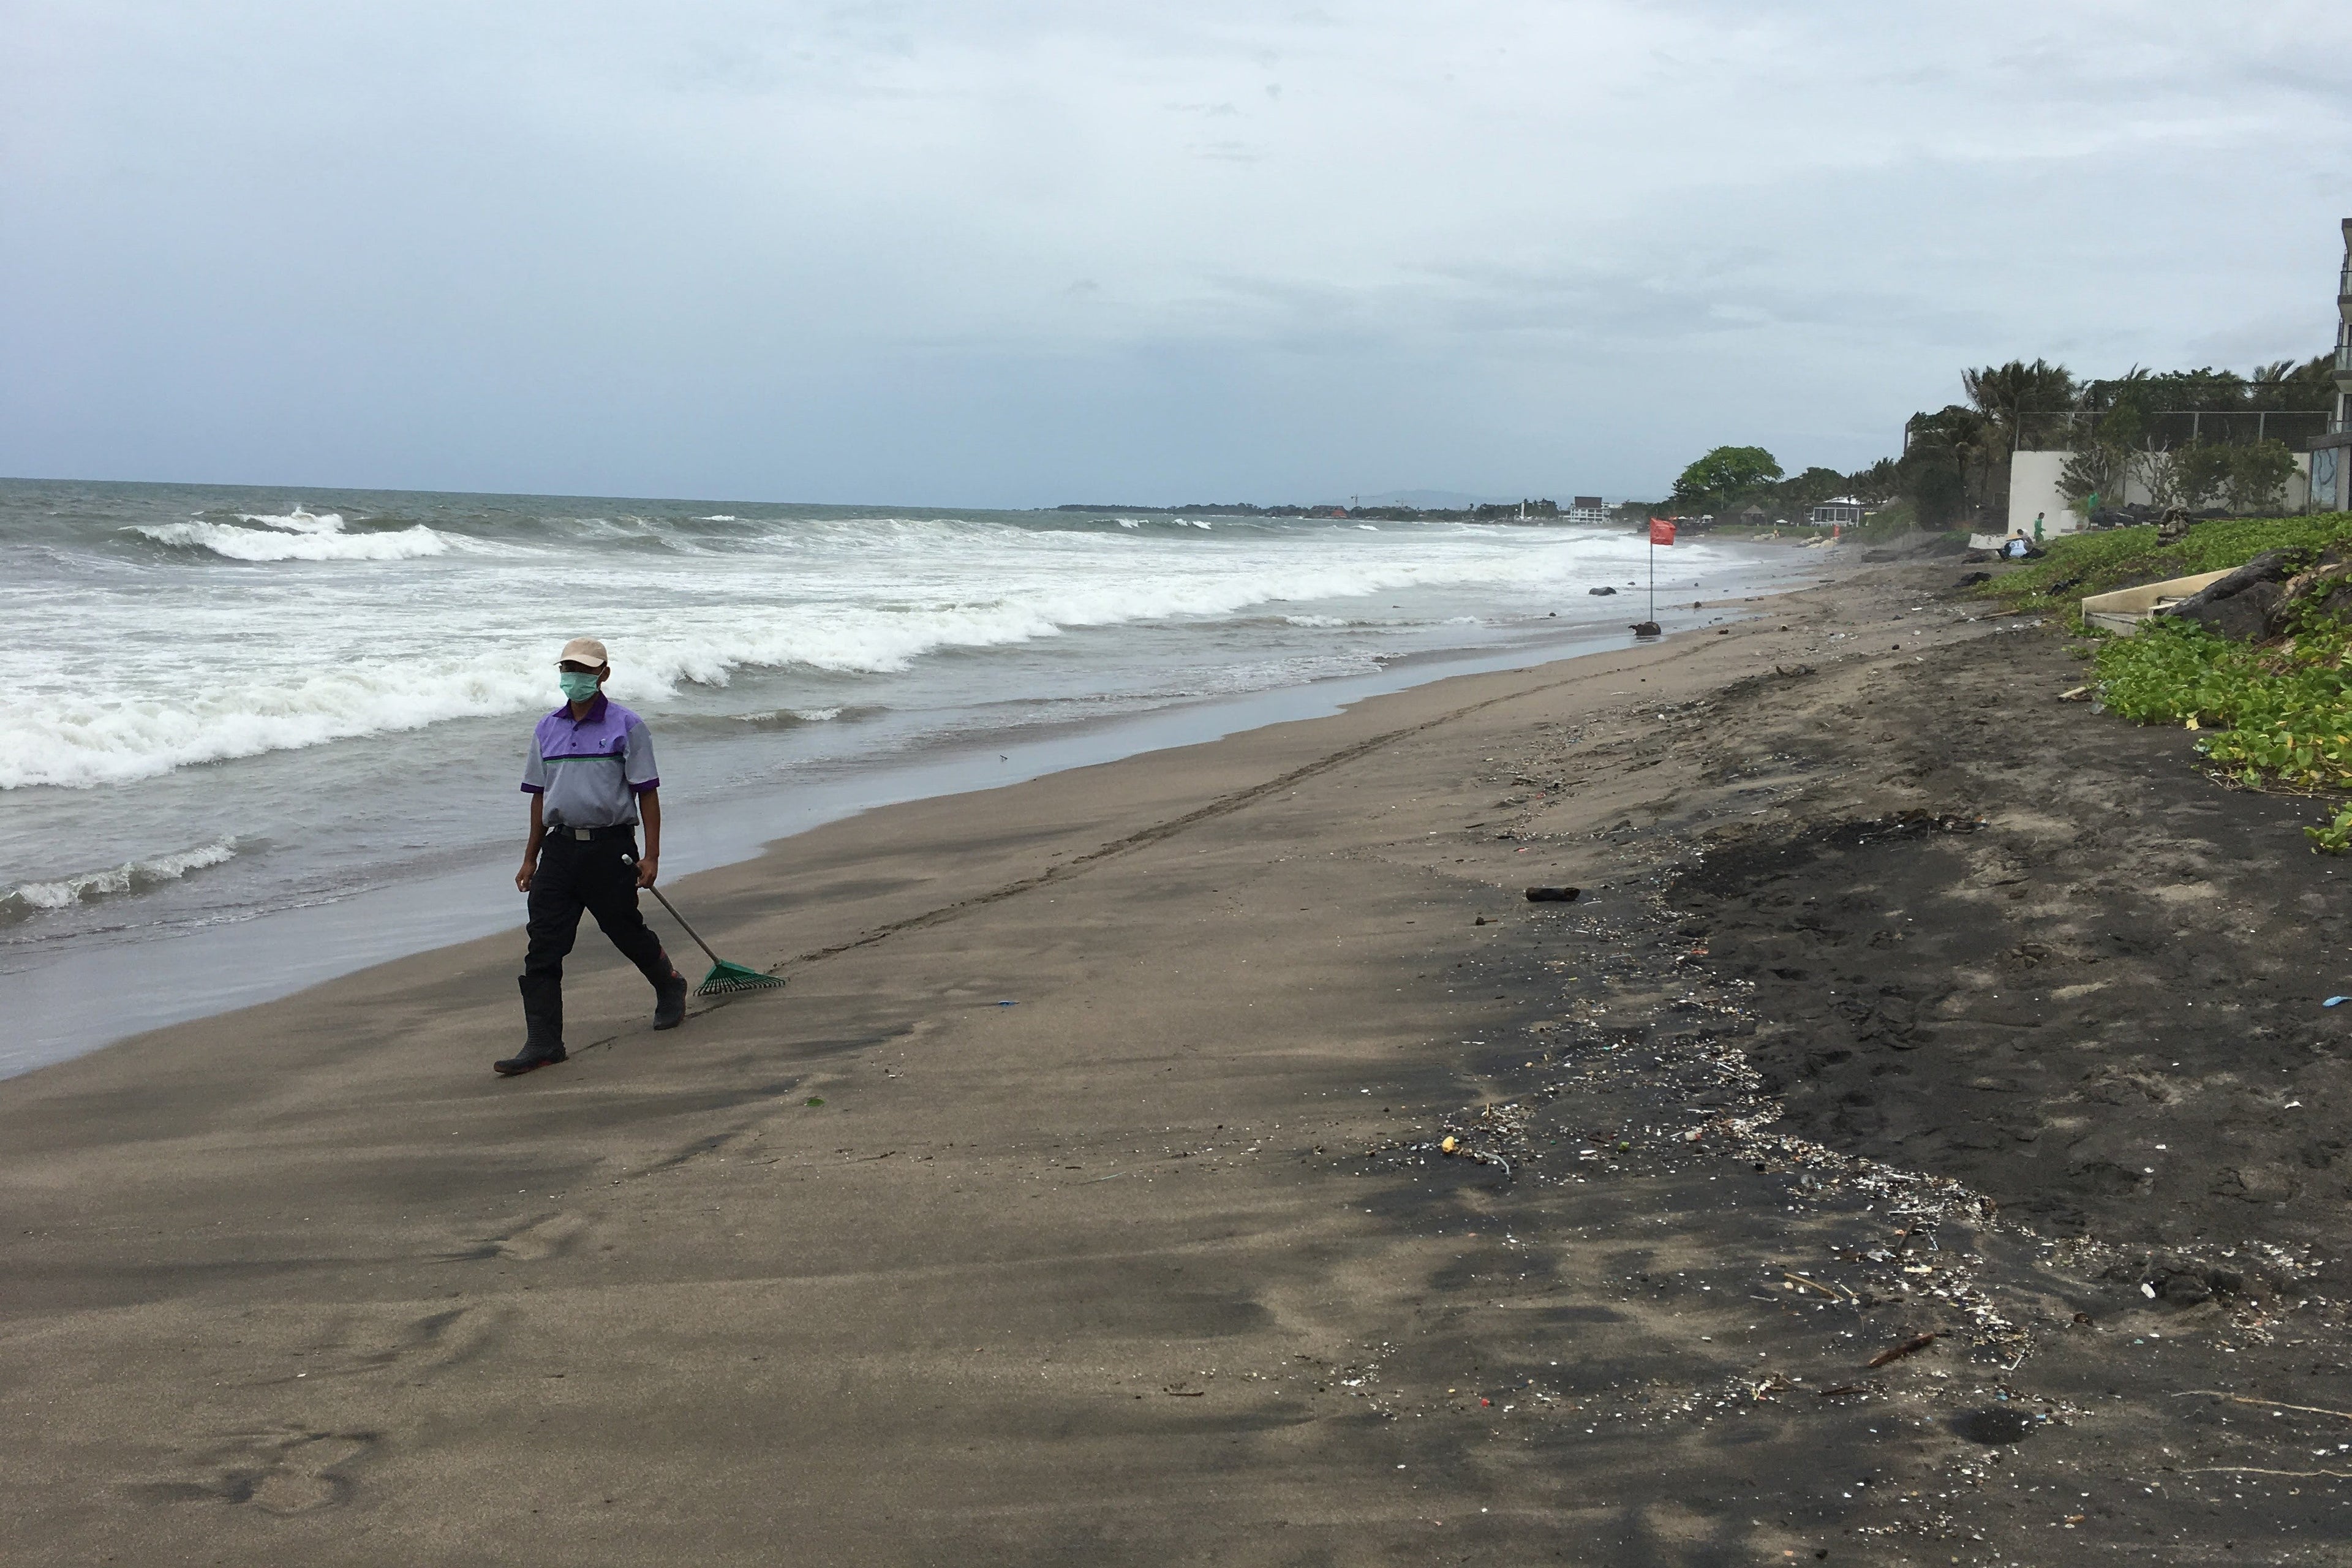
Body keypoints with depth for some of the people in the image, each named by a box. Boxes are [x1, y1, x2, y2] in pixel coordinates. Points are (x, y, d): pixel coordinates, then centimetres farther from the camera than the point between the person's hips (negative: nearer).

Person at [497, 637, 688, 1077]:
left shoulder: (626, 727, -3)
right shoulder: (547, 729, 12)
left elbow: (647, 793, -4)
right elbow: (540, 797, 17)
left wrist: (651, 856, -9)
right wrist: (530, 858, 16)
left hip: (610, 847, -4)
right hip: (559, 847, 4)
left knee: (627, 930, 9)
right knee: (544, 946, -4)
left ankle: (670, 987, 39)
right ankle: (543, 1043, -2)